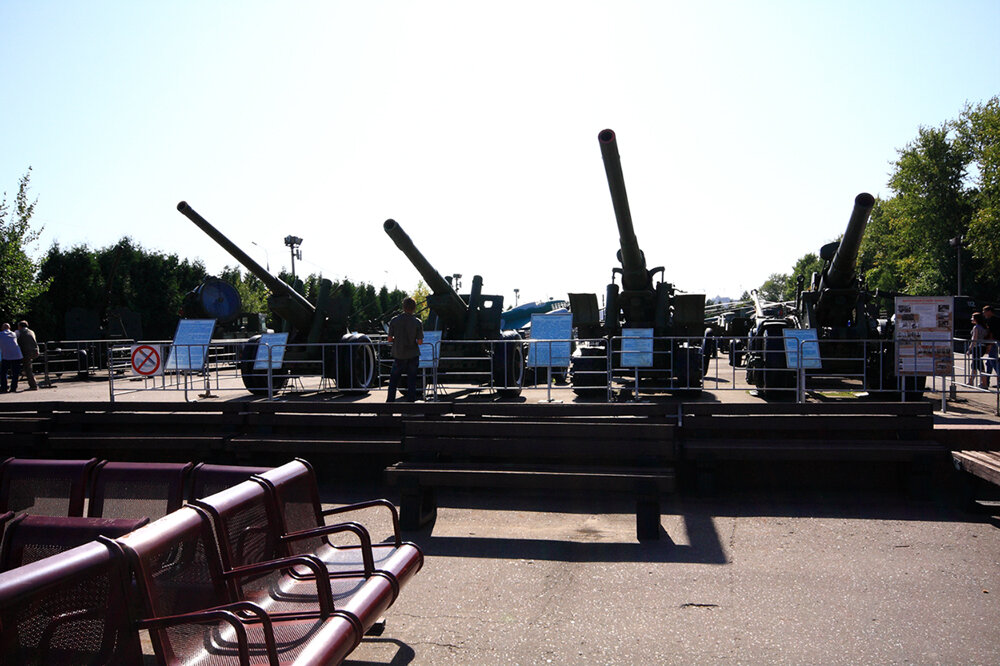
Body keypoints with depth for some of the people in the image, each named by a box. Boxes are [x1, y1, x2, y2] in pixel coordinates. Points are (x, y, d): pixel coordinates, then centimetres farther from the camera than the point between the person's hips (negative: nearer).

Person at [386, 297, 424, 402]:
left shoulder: (394, 320, -6)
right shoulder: (417, 322, -9)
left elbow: (389, 339, -4)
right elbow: (420, 342, -9)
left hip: (398, 355, 1)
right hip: (413, 355, -1)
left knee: (393, 379, 14)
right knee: (411, 379, 9)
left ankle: (390, 401, 16)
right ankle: (410, 400, 11)